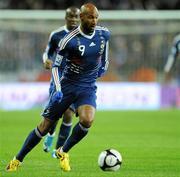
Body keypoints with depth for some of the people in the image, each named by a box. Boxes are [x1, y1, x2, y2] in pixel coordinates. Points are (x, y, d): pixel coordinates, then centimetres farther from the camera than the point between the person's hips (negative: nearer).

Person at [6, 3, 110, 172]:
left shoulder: (104, 34, -4)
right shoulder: (70, 40, -17)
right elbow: (55, 66, -9)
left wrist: (104, 64, 20)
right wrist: (58, 89, -20)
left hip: (88, 88, 3)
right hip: (67, 85, -2)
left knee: (87, 120, -27)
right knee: (45, 126, 0)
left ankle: (63, 152, -1)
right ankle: (17, 160, 17)